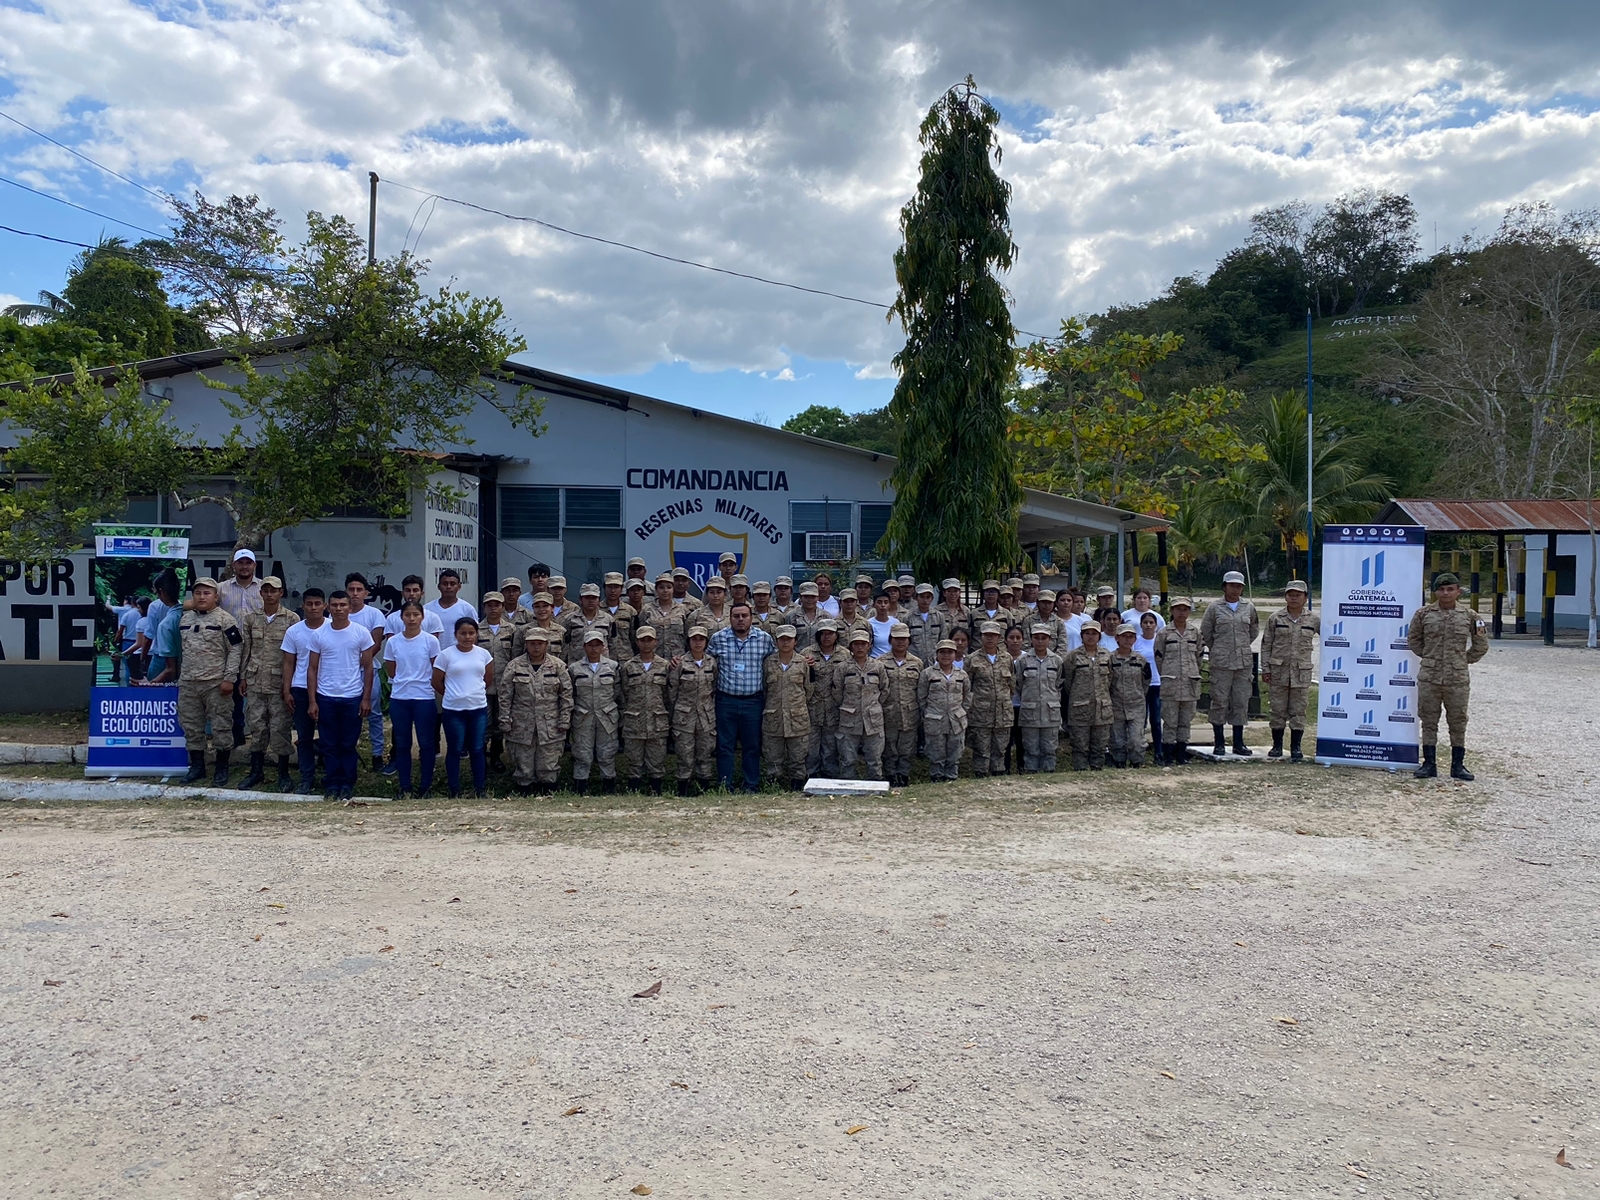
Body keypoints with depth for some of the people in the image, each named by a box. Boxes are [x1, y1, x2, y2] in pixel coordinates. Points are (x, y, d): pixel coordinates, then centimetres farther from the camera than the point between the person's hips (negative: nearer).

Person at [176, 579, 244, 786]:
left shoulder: (225, 619, -6)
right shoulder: (185, 619, 13)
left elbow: (236, 649, -9)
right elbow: (182, 648, 21)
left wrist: (229, 679, -13)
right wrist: (181, 676, 17)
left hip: (216, 683, -6)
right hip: (188, 683, 6)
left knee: (221, 726, -2)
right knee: (191, 726, 11)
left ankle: (222, 769, 8)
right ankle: (197, 766, 22)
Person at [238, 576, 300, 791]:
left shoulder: (292, 619, -4)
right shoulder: (251, 618, 7)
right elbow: (246, 650, 11)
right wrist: (243, 677, 8)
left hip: (280, 682, -3)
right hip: (255, 682, 4)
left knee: (280, 728, 0)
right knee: (257, 727, 9)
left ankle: (283, 773, 10)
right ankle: (256, 771, 20)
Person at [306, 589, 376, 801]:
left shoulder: (361, 633, -2)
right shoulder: (318, 634, 2)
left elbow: (367, 668, 1)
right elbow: (312, 669, 4)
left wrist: (366, 698, -4)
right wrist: (312, 701, -1)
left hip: (352, 698, -1)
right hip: (325, 698, 1)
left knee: (348, 744, 5)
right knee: (330, 745, 6)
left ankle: (347, 784, 13)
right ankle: (331, 784, 13)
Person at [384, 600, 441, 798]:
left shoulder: (430, 641, -4)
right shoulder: (392, 642, 2)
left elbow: (436, 671, 1)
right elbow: (390, 671, 10)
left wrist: (420, 682, 3)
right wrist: (403, 682, 5)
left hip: (424, 698, -2)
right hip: (399, 698, 2)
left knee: (426, 743, 3)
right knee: (402, 744, 7)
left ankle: (425, 786, 13)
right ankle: (405, 787, 15)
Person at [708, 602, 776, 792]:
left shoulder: (765, 638, 0)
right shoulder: (718, 638, 0)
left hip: (753, 700, 0)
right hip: (725, 700, 0)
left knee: (752, 746, 7)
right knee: (724, 745, 4)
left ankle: (752, 787, 15)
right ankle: (725, 787, 11)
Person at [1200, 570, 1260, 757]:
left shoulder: (1249, 608, 8)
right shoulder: (1214, 608, 0)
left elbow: (1254, 631, 20)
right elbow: (1205, 633, 7)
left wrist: (1243, 646, 15)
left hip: (1244, 662, 3)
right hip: (1221, 663, -3)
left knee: (1241, 702, 6)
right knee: (1220, 701, 0)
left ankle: (1238, 743, 14)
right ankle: (1218, 743, 8)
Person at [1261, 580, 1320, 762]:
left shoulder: (1314, 620, 3)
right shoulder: (1275, 619, 2)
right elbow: (1266, 644, 3)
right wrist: (1265, 669, -2)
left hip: (1302, 672, 0)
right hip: (1278, 670, 0)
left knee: (1298, 711, 3)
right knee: (1278, 709, 5)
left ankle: (1296, 747, 11)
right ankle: (1277, 745, 17)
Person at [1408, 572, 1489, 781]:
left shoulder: (1469, 616, 1)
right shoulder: (1423, 614, 1)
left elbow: (1481, 645, 11)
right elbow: (1413, 640, 12)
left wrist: (1464, 660, 7)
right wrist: (1429, 656, 7)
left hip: (1458, 679, 0)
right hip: (1429, 678, 0)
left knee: (1458, 722, 7)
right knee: (1429, 721, 5)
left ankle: (1458, 765, 17)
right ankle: (1429, 764, 13)